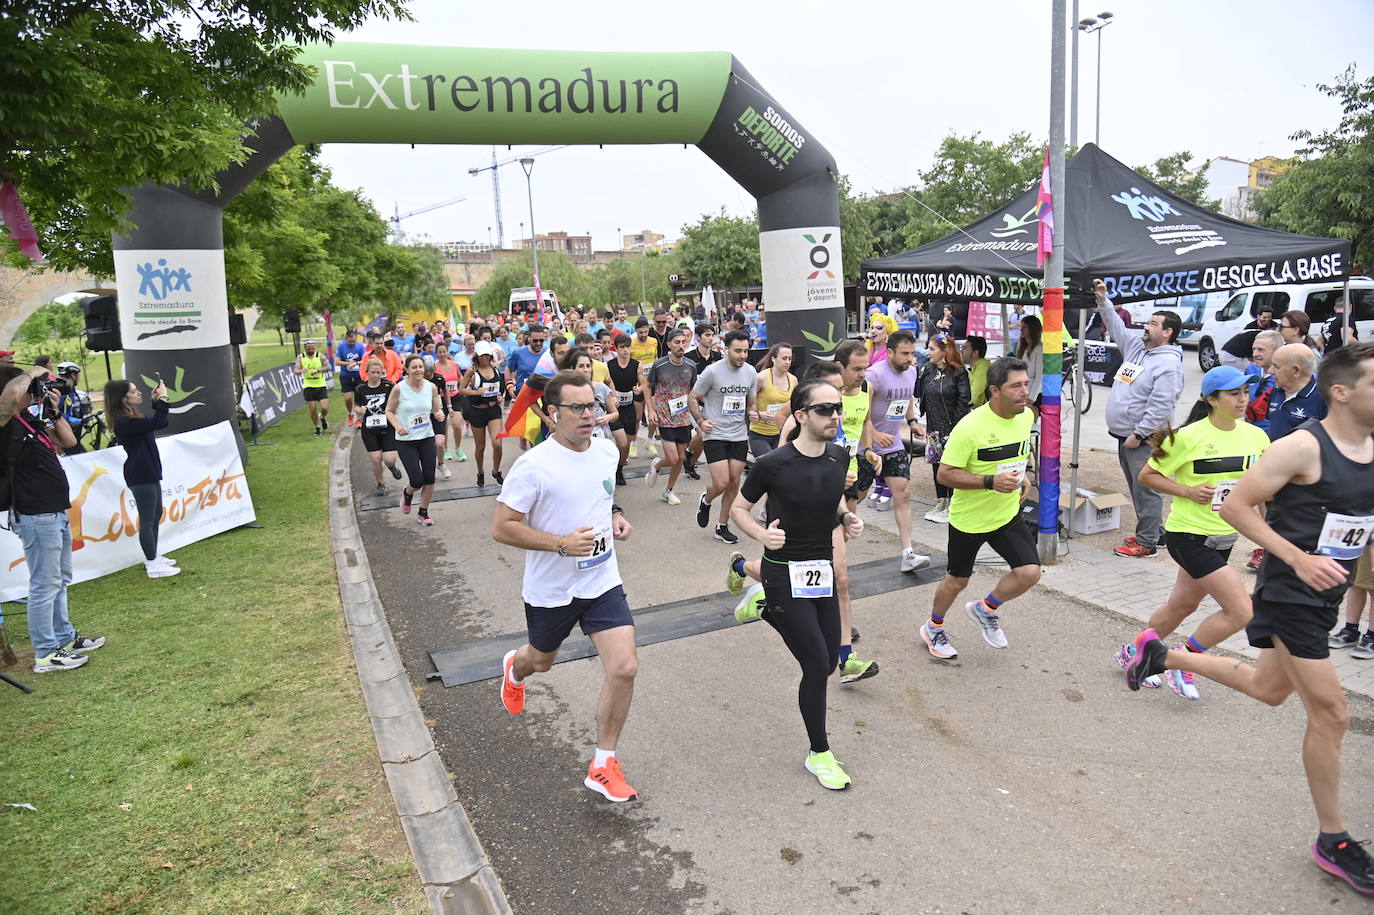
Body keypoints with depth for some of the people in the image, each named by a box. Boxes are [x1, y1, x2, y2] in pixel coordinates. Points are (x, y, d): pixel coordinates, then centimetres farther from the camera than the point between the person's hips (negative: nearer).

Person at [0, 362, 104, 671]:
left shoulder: (31, 419, 12)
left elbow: (68, 441, 19)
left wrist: (54, 411, 7)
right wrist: (32, 373, -17)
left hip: (57, 512, 10)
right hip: (36, 518, -10)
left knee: (60, 581, 19)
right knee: (45, 585, -2)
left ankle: (64, 638, 32)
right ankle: (46, 654, 7)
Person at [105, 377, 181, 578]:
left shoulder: (130, 419, 13)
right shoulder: (124, 423, -19)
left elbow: (157, 422, 23)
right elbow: (158, 423, -29)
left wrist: (157, 403, 11)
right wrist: (162, 399, -19)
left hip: (149, 474, 11)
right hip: (140, 476, -11)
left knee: (156, 515, 18)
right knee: (147, 520, -6)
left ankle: (153, 556, 29)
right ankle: (153, 565, -1)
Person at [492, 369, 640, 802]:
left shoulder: (607, 450, -2)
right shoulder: (534, 465, -21)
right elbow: (501, 527, -19)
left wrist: (616, 516, -1)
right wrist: (562, 543, -27)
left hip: (602, 583, 3)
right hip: (550, 589, -3)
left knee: (624, 668, -10)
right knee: (541, 660, 22)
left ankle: (603, 765, 9)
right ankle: (515, 668, 63)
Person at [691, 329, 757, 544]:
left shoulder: (751, 372, 4)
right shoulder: (713, 371, -12)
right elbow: (693, 399, -3)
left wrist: (753, 412, -5)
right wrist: (700, 420, -17)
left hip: (739, 436, 5)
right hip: (715, 435, -5)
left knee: (734, 483, 7)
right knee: (721, 483, -11)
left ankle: (722, 527, 22)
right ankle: (705, 501, 24)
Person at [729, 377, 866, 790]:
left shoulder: (839, 456, -2)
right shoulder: (773, 464, -19)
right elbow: (738, 509, -5)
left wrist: (847, 518, -4)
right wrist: (764, 535, -24)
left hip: (823, 570, 6)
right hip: (785, 573, -6)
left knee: (828, 662, 13)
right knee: (818, 667, -6)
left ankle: (764, 609, 38)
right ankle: (819, 755, 17)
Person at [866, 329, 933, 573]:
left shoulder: (911, 373, 6)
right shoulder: (876, 374, -19)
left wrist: (912, 420, 14)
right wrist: (874, 434, -34)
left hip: (894, 444, 6)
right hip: (867, 444, -6)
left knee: (903, 495, -3)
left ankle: (908, 555, -3)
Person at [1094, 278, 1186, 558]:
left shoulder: (1168, 363, -16)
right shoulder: (1136, 346, 11)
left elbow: (1160, 407, -22)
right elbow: (1116, 328, 24)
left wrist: (1139, 434, -21)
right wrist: (1103, 301, 14)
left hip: (1145, 440, -10)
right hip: (1125, 436, 10)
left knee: (1146, 490, -3)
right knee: (1136, 488, 17)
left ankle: (1147, 542, 5)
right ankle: (1155, 532, 30)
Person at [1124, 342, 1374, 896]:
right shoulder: (1303, 447, -18)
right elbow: (1235, 506, -16)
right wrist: (1299, 558, -23)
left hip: (1328, 593, 8)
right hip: (1288, 594, -8)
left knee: (1269, 689, 21)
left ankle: (1161, 655, 38)